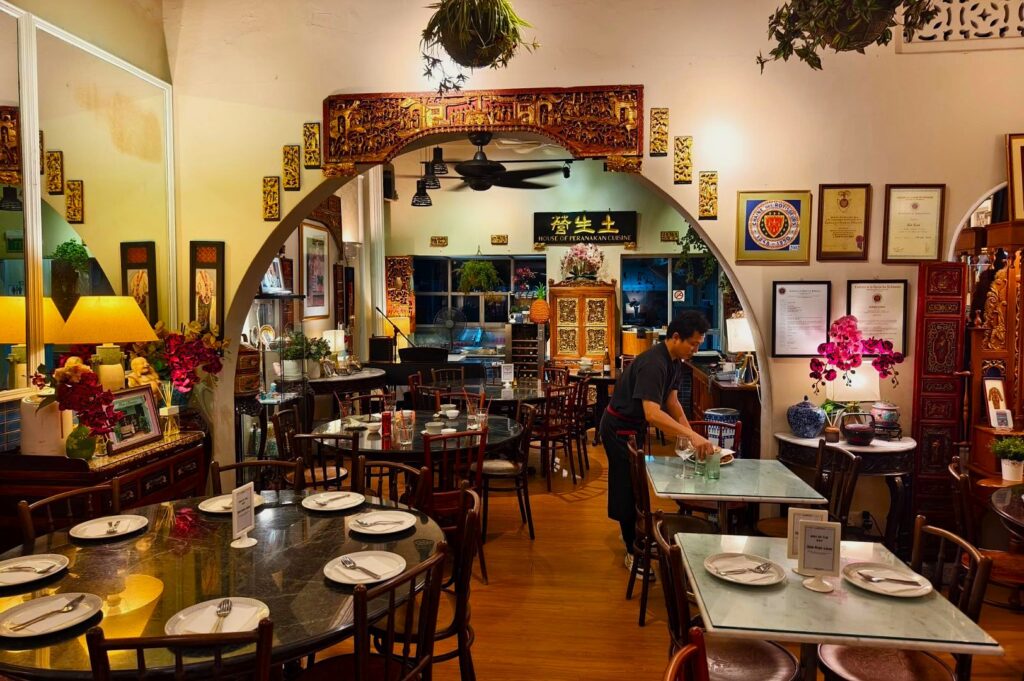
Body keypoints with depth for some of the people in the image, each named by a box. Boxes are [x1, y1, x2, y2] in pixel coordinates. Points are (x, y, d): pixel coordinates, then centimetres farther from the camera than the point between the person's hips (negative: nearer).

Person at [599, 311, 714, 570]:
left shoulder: (674, 361, -1)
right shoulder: (653, 364, -32)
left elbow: (672, 401, 8)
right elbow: (652, 413, -42)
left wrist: (691, 433, -1)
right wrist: (691, 435, -47)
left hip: (635, 426, 10)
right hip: (619, 428, -10)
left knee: (633, 481, 22)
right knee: (628, 485, -3)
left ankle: (633, 533, 40)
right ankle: (633, 552, 8)